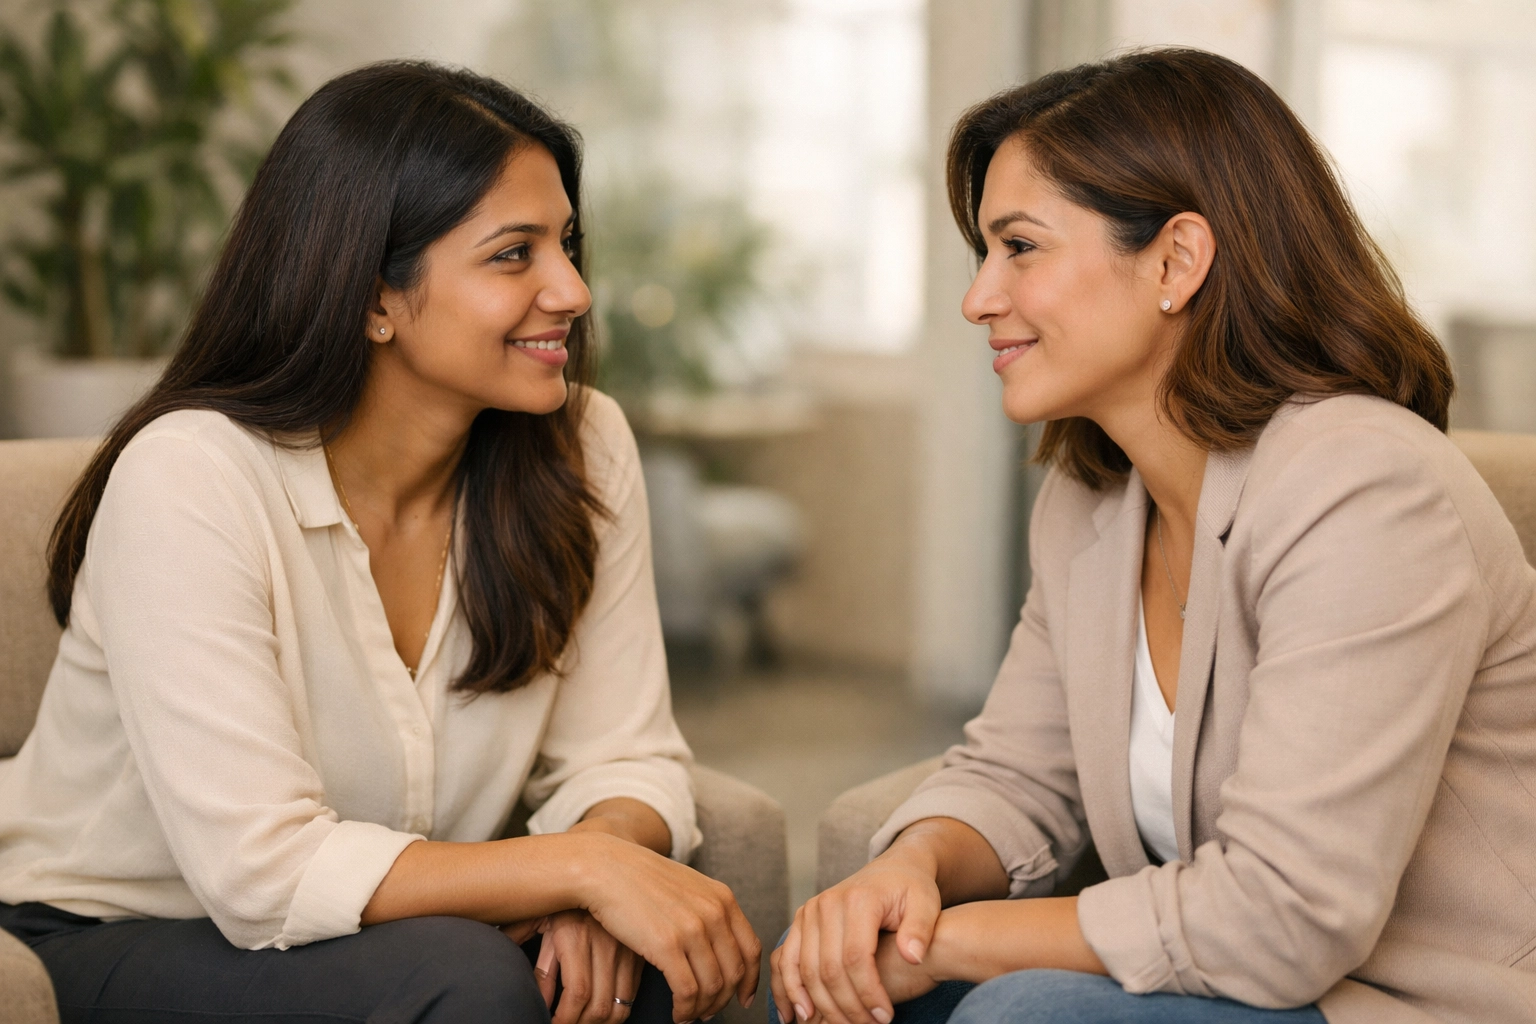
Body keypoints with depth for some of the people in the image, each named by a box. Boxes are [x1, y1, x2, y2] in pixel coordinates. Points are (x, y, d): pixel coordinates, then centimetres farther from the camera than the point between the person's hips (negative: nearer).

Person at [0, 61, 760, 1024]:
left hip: (397, 933, 4)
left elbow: (624, 758, -5)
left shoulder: (583, 449, -7)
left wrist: (591, 892, -26)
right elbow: (261, 871, -27)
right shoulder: (187, 478, -23)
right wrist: (578, 865, -31)